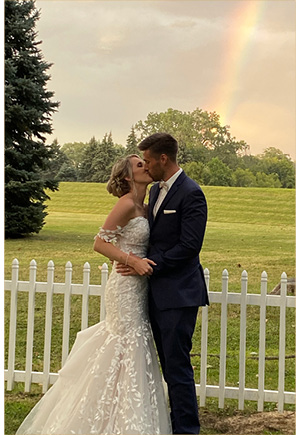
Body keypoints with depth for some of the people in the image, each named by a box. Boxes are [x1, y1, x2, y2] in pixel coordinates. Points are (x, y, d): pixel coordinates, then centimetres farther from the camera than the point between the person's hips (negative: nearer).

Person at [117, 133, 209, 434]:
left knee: (178, 365, -4)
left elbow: (189, 246, -19)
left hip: (179, 294, -9)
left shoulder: (191, 194, -13)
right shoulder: (156, 190, 14)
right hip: (157, 293, 9)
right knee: (170, 364, 15)